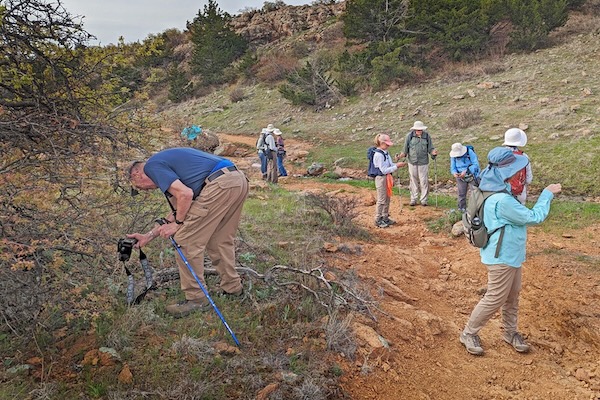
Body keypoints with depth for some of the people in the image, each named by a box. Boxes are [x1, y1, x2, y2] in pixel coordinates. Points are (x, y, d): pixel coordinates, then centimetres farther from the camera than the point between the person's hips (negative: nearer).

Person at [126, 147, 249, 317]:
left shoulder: (152, 166, 4)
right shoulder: (167, 161, 31)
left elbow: (185, 194, -12)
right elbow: (178, 210, 33)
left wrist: (177, 223, 5)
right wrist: (148, 236, 37)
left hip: (220, 184, -10)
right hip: (239, 179, 10)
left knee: (187, 240, 1)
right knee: (221, 240, 24)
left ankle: (196, 298, 10)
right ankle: (232, 288, 34)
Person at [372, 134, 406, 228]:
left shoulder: (385, 152, 7)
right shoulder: (378, 155, -22)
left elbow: (389, 165, 15)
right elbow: (384, 170, -23)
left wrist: (397, 164, -2)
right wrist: (397, 166, -21)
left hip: (387, 178, 9)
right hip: (381, 178, -9)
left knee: (387, 199, 16)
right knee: (381, 200, 0)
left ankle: (385, 217, 29)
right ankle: (378, 220, 13)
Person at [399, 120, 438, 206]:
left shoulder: (427, 136, -4)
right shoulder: (409, 136, -5)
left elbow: (430, 148, 1)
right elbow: (406, 149, 2)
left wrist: (433, 152, -19)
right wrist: (402, 154, -15)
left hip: (423, 163, 0)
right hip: (412, 162, 0)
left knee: (424, 181, 3)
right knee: (413, 181, 10)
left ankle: (423, 200, 15)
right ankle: (413, 199, 22)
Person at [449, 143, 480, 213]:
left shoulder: (470, 152, -18)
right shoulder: (453, 156, -4)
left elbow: (476, 164, -20)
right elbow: (453, 167, 0)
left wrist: (466, 171, -31)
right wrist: (454, 173, -24)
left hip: (472, 176, -3)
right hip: (461, 177, 3)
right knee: (461, 194, 5)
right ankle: (462, 209, 16)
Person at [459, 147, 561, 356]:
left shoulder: (496, 189, 1)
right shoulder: (502, 201, -31)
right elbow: (534, 218, -20)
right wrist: (547, 194, -9)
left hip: (510, 253, 10)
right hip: (502, 257, -10)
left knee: (512, 295, 20)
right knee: (495, 299, 2)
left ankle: (510, 331, 37)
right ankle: (469, 333, 16)